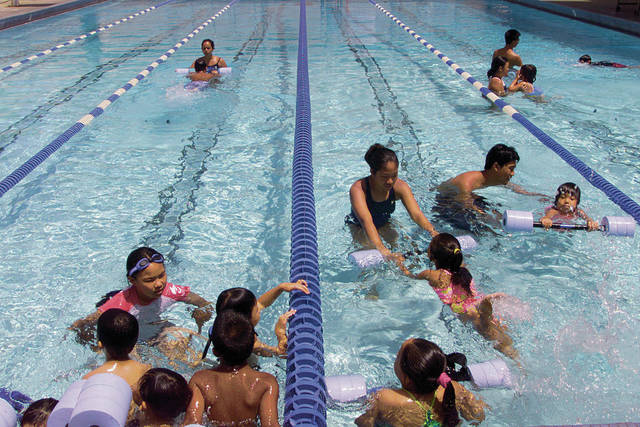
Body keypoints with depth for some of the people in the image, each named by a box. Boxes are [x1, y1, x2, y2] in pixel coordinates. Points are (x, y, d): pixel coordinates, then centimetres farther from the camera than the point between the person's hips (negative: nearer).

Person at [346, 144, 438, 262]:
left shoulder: (400, 187, -22)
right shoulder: (358, 189, -36)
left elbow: (416, 214, -31)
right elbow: (366, 221, -50)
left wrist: (433, 232, -52)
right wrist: (382, 250, -65)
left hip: (384, 223, 4)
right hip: (358, 226, -4)